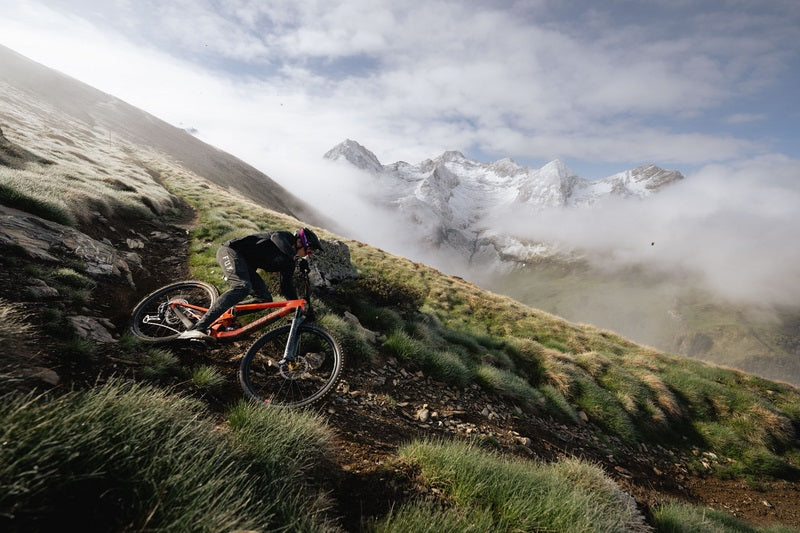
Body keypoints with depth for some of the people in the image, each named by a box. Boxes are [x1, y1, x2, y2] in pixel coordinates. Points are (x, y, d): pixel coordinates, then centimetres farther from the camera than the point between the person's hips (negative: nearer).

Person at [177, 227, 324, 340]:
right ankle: (198, 329, -42)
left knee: (265, 299, -5)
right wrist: (294, 254, -43)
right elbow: (276, 237, -34)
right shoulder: (286, 237, -8)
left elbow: (287, 288, 13)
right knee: (242, 287, -34)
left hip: (246, 264, 9)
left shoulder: (288, 262, 12)